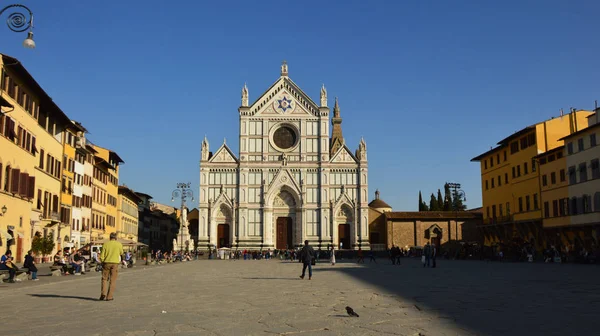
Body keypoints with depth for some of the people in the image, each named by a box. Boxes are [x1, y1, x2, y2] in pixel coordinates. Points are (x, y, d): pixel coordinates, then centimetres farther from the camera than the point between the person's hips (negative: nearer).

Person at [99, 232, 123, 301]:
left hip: (106, 263, 1)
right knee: (112, 280, 4)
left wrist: (102, 262, 12)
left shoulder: (106, 244, 0)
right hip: (115, 263, -1)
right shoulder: (119, 244, -1)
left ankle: (103, 294, -3)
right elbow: (121, 253, 16)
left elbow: (102, 255, -2)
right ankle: (109, 297, 0)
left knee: (104, 279, 13)